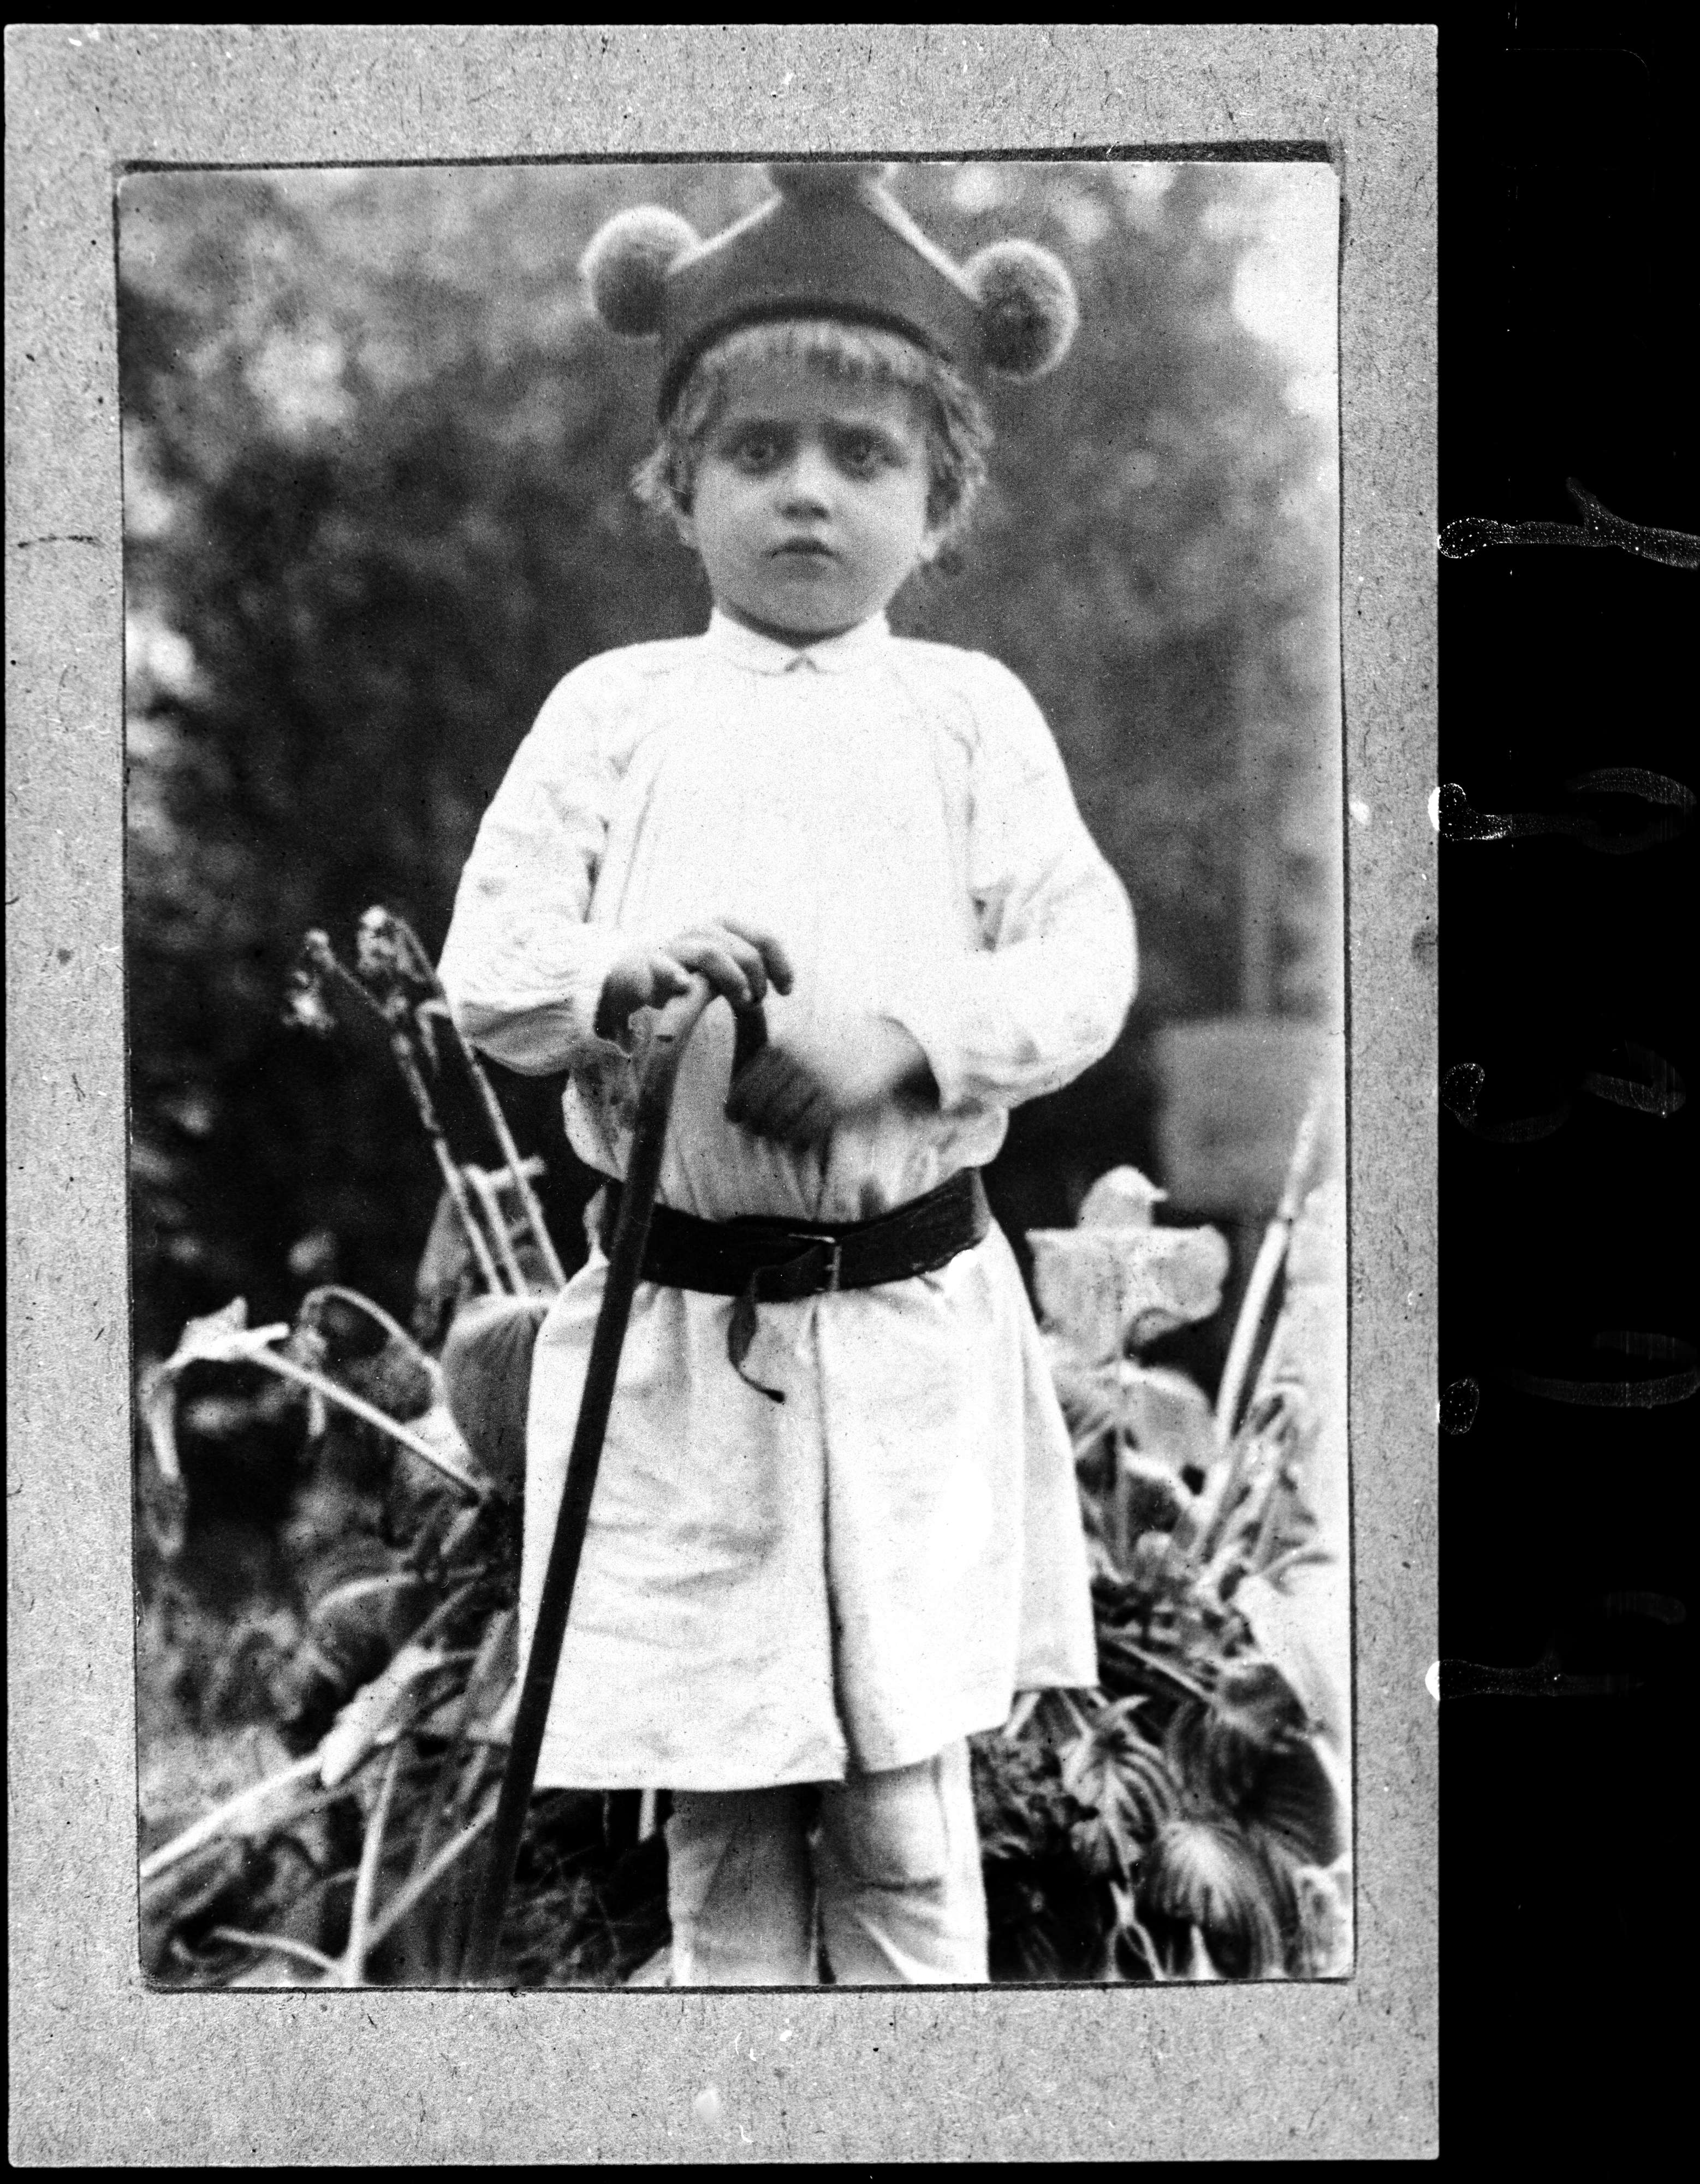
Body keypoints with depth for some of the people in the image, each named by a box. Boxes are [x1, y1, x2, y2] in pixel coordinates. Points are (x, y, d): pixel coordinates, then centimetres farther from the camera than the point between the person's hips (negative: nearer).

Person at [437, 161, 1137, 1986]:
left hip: (913, 1325, 0)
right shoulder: (615, 710, 6)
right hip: (677, 1337, 1)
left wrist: (901, 1033, -20)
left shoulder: (970, 712, 5)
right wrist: (621, 978, -19)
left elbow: (1085, 959, -3)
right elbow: (484, 967, 2)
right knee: (721, 1829, 7)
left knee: (902, 1820, 3)